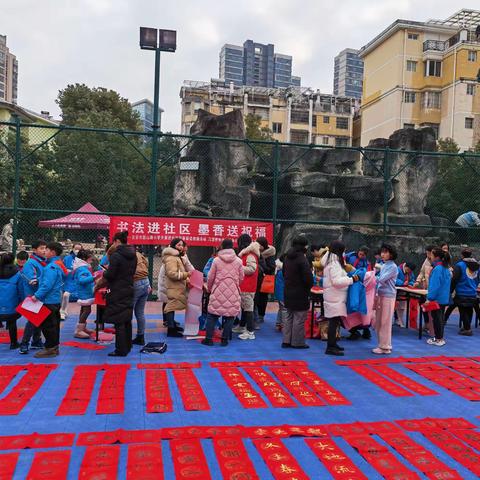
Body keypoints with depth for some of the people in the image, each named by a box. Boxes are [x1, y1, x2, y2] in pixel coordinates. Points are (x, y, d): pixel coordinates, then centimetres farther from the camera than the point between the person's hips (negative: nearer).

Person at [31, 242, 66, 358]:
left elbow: (47, 284, -25)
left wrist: (37, 295, -21)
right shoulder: (59, 264, 12)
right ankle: (54, 347, 24)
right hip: (56, 299, 10)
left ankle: (50, 348, 4)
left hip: (49, 300, -10)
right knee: (54, 324, 16)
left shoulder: (52, 266, -18)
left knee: (47, 325, -2)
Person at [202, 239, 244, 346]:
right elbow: (241, 277, 6)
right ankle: (225, 339, 8)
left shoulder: (216, 260, -3)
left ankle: (208, 339, 9)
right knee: (230, 316, 7)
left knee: (212, 315, 9)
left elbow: (210, 277, 2)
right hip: (233, 293, 0)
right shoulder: (238, 261, 0)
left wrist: (209, 288, 20)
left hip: (218, 292, 0)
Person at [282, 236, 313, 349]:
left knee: (289, 316, 16)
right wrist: (309, 287, -3)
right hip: (300, 293, -8)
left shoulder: (287, 257, 7)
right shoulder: (302, 259, -19)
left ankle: (286, 341, 19)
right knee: (299, 318, 1)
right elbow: (308, 277, -21)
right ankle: (297, 342, 7)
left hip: (288, 292, 8)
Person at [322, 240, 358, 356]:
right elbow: (337, 281, -22)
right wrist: (352, 279, -17)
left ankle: (332, 344, 21)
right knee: (334, 321, -9)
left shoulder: (332, 262, 16)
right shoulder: (334, 264, -15)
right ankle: (330, 347, -7)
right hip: (335, 297, -10)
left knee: (334, 321, 14)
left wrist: (348, 277, 10)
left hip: (336, 297, 10)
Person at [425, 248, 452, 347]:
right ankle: (440, 338, 24)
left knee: (436, 318, 1)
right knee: (440, 317, 16)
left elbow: (434, 285, -22)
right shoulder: (446, 268, 8)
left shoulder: (437, 269, -19)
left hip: (437, 298, -9)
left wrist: (429, 298, -20)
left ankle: (438, 339, 8)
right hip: (444, 298, 9)